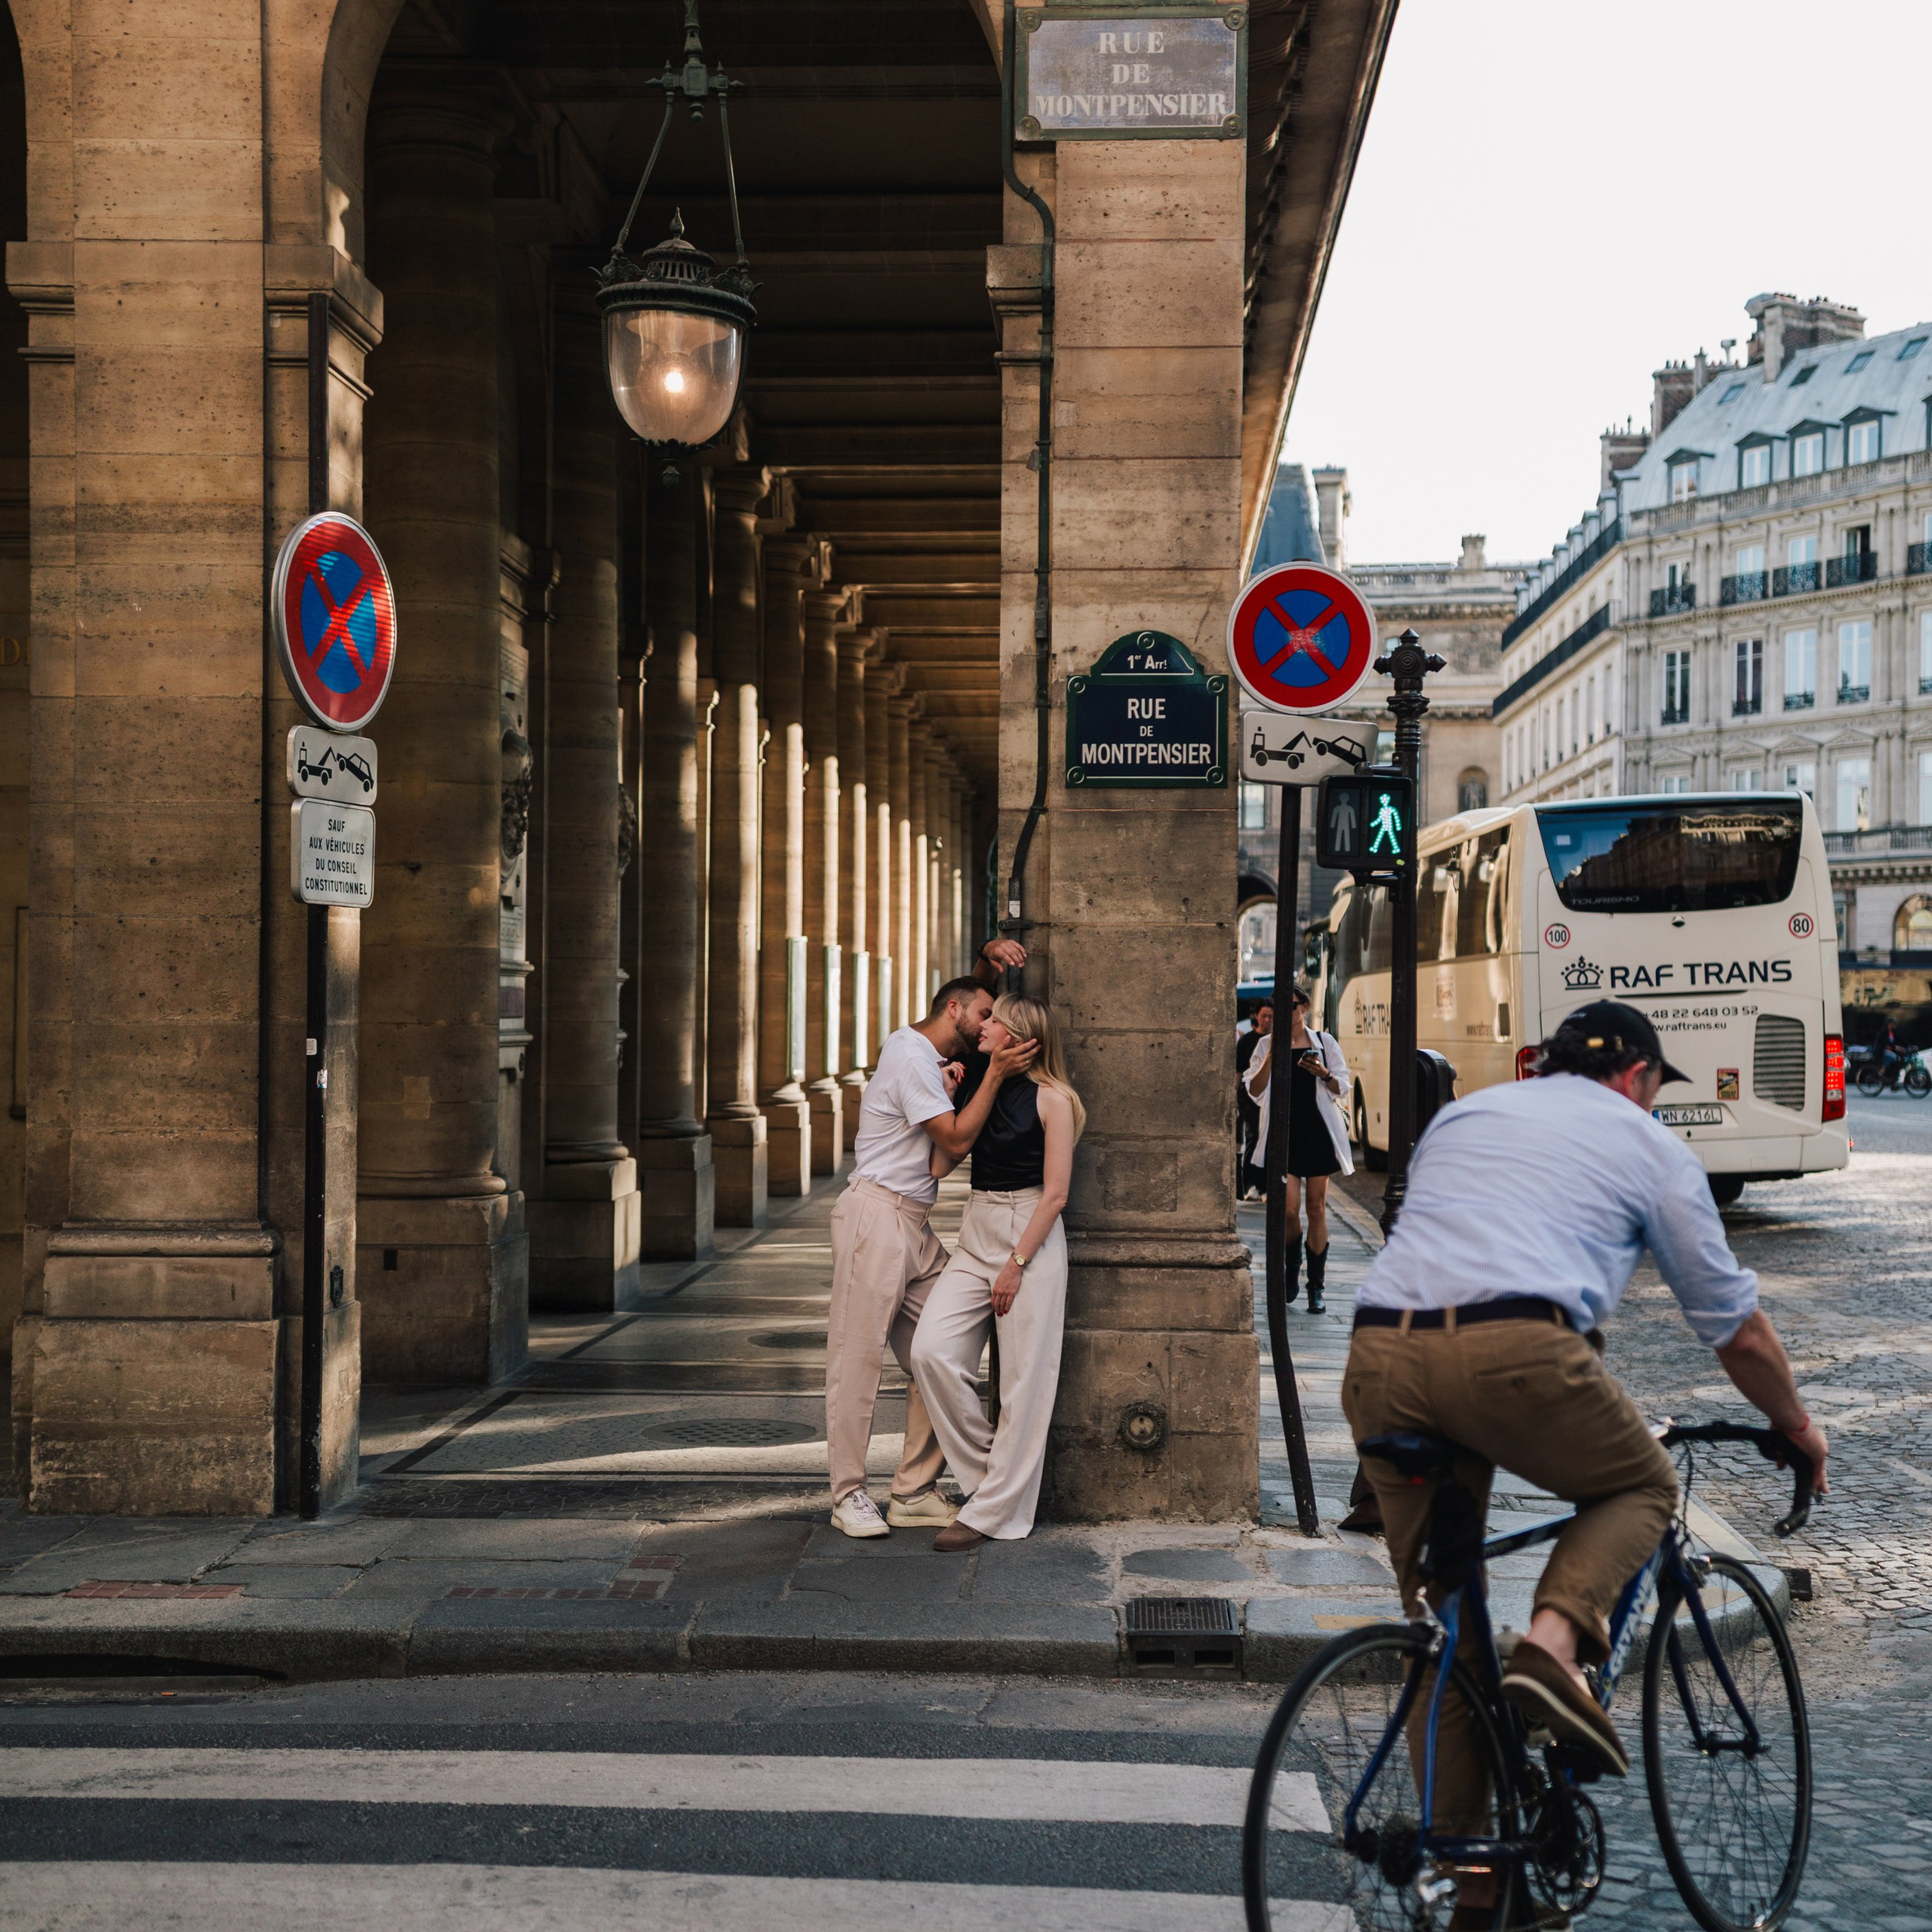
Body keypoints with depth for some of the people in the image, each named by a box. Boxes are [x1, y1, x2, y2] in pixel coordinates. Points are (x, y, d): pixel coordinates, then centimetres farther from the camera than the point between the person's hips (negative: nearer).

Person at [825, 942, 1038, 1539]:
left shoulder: (929, 1052, 18)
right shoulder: (912, 1055, -11)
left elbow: (970, 990, 34)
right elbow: (956, 1140, -13)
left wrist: (989, 959, 14)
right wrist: (995, 1075, -13)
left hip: (915, 1226, 10)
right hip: (876, 1216, -10)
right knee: (858, 1356, -4)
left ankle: (914, 1493, 8)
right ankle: (849, 1495, 1)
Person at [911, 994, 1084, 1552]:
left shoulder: (1051, 1099, -7)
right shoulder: (976, 1087, 11)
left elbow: (1055, 1193, -10)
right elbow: (941, 1163, 7)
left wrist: (1016, 1264, -13)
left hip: (1031, 1238, -6)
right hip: (976, 1233, 6)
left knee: (1023, 1380, -3)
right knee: (931, 1350, -9)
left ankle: (993, 1510, 3)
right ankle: (986, 1467, 8)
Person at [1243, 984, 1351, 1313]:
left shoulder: (1324, 1042, 8)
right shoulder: (1268, 1046, 8)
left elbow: (1342, 1088, 8)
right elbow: (1254, 1090, -1)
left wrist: (1324, 1074, -13)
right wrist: (1273, 1055, -12)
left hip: (1319, 1131, 0)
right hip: (1284, 1131, 0)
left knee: (1317, 1209, 1)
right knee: (1289, 1209, -9)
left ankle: (1317, 1287, 7)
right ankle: (1291, 1276, 15)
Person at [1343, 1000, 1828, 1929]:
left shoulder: (1461, 1114, 31)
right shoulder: (1650, 1144, 20)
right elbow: (1736, 1327, 25)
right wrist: (1796, 1425, 43)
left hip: (1380, 1360, 4)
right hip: (1516, 1348, -4)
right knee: (1643, 1486, 24)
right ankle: (1553, 1644, -2)